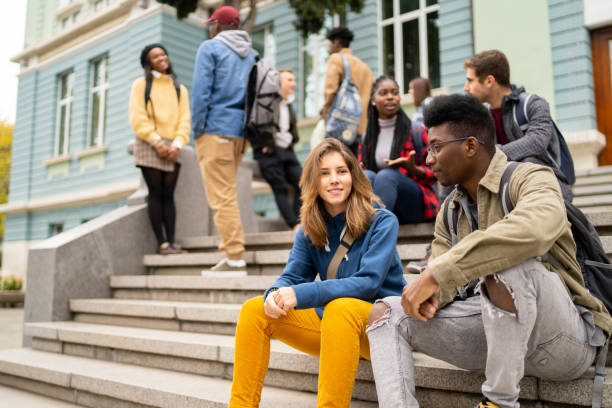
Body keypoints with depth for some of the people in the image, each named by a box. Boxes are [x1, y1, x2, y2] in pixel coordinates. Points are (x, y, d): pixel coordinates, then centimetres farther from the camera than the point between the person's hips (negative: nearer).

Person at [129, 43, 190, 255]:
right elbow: (137, 118, -3)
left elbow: (185, 119, 7)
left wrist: (177, 144, -9)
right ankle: (161, 242, -6)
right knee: (156, 194, -6)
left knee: (168, 195, 1)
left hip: (172, 148, 3)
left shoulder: (180, 89, 16)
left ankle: (172, 241, 0)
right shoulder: (141, 84, 8)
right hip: (148, 145, -3)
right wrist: (158, 142, -12)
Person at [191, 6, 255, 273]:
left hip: (216, 130, -7)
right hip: (242, 131, 7)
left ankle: (235, 257, -6)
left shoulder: (210, 47, -2)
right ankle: (230, 247, 19)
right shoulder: (249, 53, 18)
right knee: (228, 192, 16)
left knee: (222, 196, -6)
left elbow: (200, 92, -10)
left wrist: (196, 130, -5)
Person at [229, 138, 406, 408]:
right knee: (255, 310, -7)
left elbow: (368, 282, -22)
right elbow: (292, 276, 1)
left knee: (340, 308, -37)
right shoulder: (309, 230, 5)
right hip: (332, 324, 6)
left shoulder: (382, 222, -11)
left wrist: (301, 294, -29)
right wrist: (275, 294, -24)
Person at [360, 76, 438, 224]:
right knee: (367, 176, -29)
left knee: (386, 175, -32)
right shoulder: (366, 138, 15)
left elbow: (433, 175, 5)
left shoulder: (417, 131, 6)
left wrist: (412, 168, -16)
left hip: (416, 203, -2)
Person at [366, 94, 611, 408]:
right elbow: (443, 285, 6)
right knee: (386, 314, -5)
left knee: (507, 262, -36)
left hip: (564, 337, -6)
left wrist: (437, 272, -35)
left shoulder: (529, 178, -11)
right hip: (490, 331, 6)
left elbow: (535, 230, -36)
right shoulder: (450, 213, 11)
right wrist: (428, 292, -20)